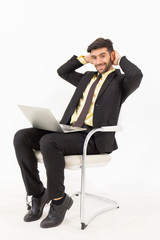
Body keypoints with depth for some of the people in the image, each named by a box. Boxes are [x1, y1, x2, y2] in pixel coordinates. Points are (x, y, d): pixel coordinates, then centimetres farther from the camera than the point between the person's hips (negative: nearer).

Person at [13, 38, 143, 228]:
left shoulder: (120, 81, 6)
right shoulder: (88, 77, 27)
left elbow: (137, 76, -16)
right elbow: (62, 71, 35)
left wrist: (120, 59, 2)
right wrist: (84, 59, 26)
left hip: (93, 138, -7)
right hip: (68, 129, 7)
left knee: (48, 142, -33)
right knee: (21, 137, -12)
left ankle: (59, 200, -13)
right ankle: (38, 194, -3)